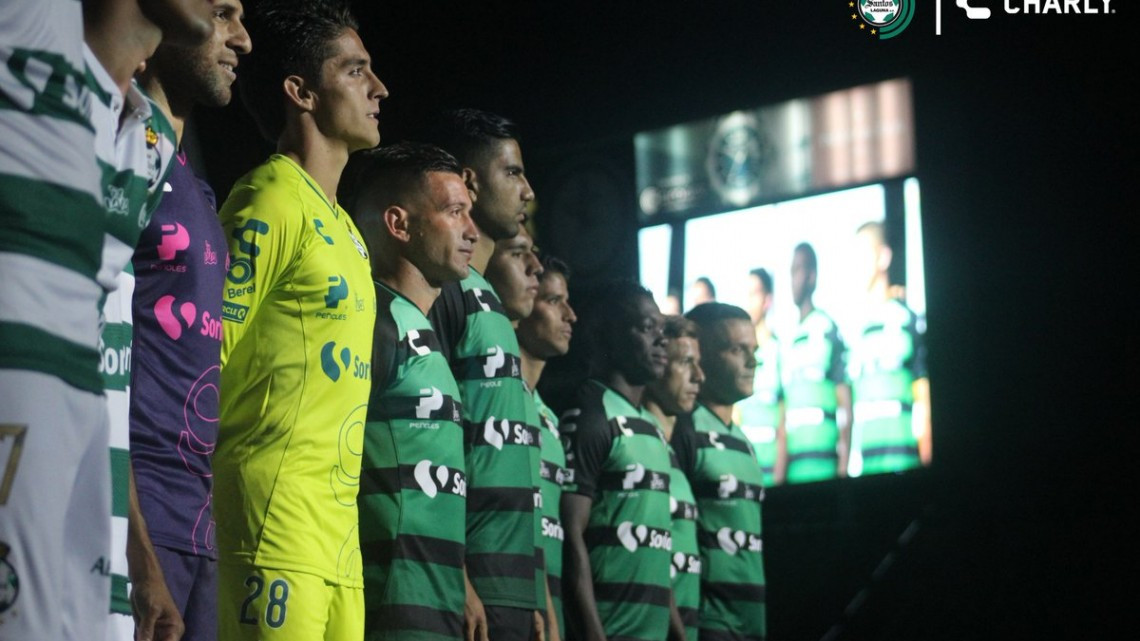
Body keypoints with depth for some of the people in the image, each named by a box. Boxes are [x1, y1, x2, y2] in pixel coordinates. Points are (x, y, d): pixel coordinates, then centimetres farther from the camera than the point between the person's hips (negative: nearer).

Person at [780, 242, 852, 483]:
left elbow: (845, 403, -5)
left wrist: (844, 465, -11)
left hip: (822, 453, -6)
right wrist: (778, 475, 16)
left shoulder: (828, 329, -1)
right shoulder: (790, 342, 19)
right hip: (793, 454, 6)